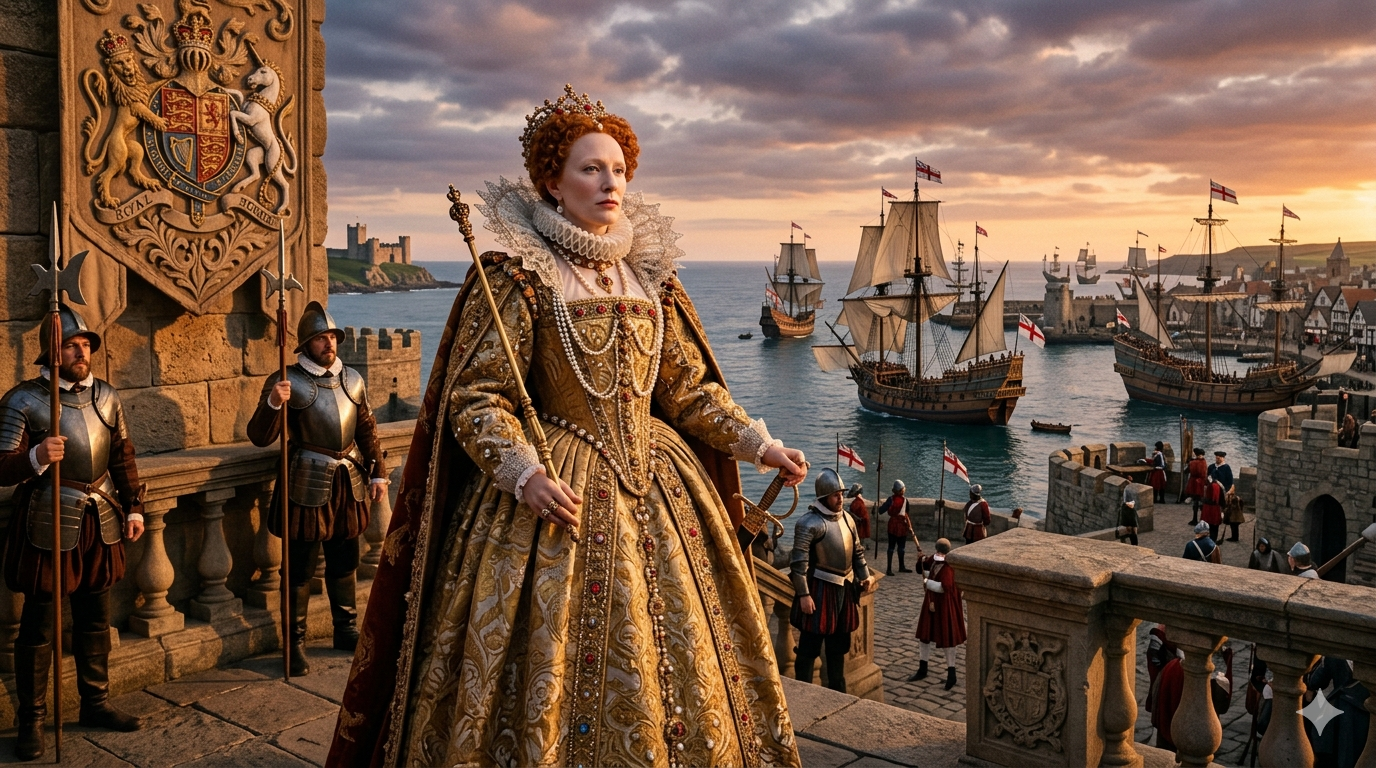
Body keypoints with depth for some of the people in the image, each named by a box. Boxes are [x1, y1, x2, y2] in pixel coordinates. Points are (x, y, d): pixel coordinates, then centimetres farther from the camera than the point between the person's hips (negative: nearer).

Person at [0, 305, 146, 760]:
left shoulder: (106, 396, 7)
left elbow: (123, 455, 14)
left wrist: (133, 507, 10)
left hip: (100, 522, 5)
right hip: (49, 526, -5)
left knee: (95, 619, 15)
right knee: (38, 626, 4)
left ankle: (96, 703, 29)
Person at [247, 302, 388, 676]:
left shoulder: (352, 378, 7)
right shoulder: (287, 381, -9)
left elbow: (367, 429, 14)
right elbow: (259, 437, -13)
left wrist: (377, 472, 9)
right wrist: (273, 403, -31)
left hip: (348, 480, 5)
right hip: (308, 483, -5)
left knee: (345, 561, 16)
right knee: (301, 566, 2)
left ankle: (346, 630, 31)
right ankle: (295, 643, 14)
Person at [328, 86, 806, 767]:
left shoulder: (648, 275, 9)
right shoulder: (516, 274, -8)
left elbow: (689, 388, 15)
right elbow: (473, 398, -11)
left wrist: (759, 444, 8)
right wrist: (524, 472, -25)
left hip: (655, 485, 6)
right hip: (556, 489, -5)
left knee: (674, 661, 12)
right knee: (553, 657, 0)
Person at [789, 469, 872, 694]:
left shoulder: (846, 518, 9)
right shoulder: (810, 522, -16)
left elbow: (857, 550, 20)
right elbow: (799, 561, -19)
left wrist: (864, 575, 9)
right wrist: (803, 594, -21)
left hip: (845, 588, 8)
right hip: (820, 589, -8)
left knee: (839, 645, 18)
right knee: (810, 646, 0)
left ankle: (837, 691, 30)